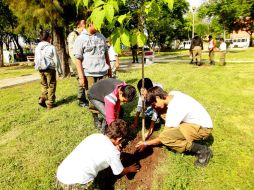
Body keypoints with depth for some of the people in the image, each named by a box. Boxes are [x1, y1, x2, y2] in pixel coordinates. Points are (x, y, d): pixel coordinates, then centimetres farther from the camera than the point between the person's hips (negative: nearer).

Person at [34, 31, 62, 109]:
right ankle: (50, 103, 6)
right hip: (50, 69, -5)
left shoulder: (37, 48, 8)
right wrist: (59, 70, 0)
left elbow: (36, 60, 13)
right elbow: (56, 60, -8)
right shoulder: (51, 47, -10)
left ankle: (42, 99, 7)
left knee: (44, 85, 19)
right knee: (51, 86, 3)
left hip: (41, 69, 6)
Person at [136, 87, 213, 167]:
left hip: (202, 128, -9)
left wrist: (146, 143, -5)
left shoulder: (173, 110, -26)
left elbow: (165, 136, -17)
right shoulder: (173, 93, -3)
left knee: (164, 137, -23)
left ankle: (202, 150, -10)